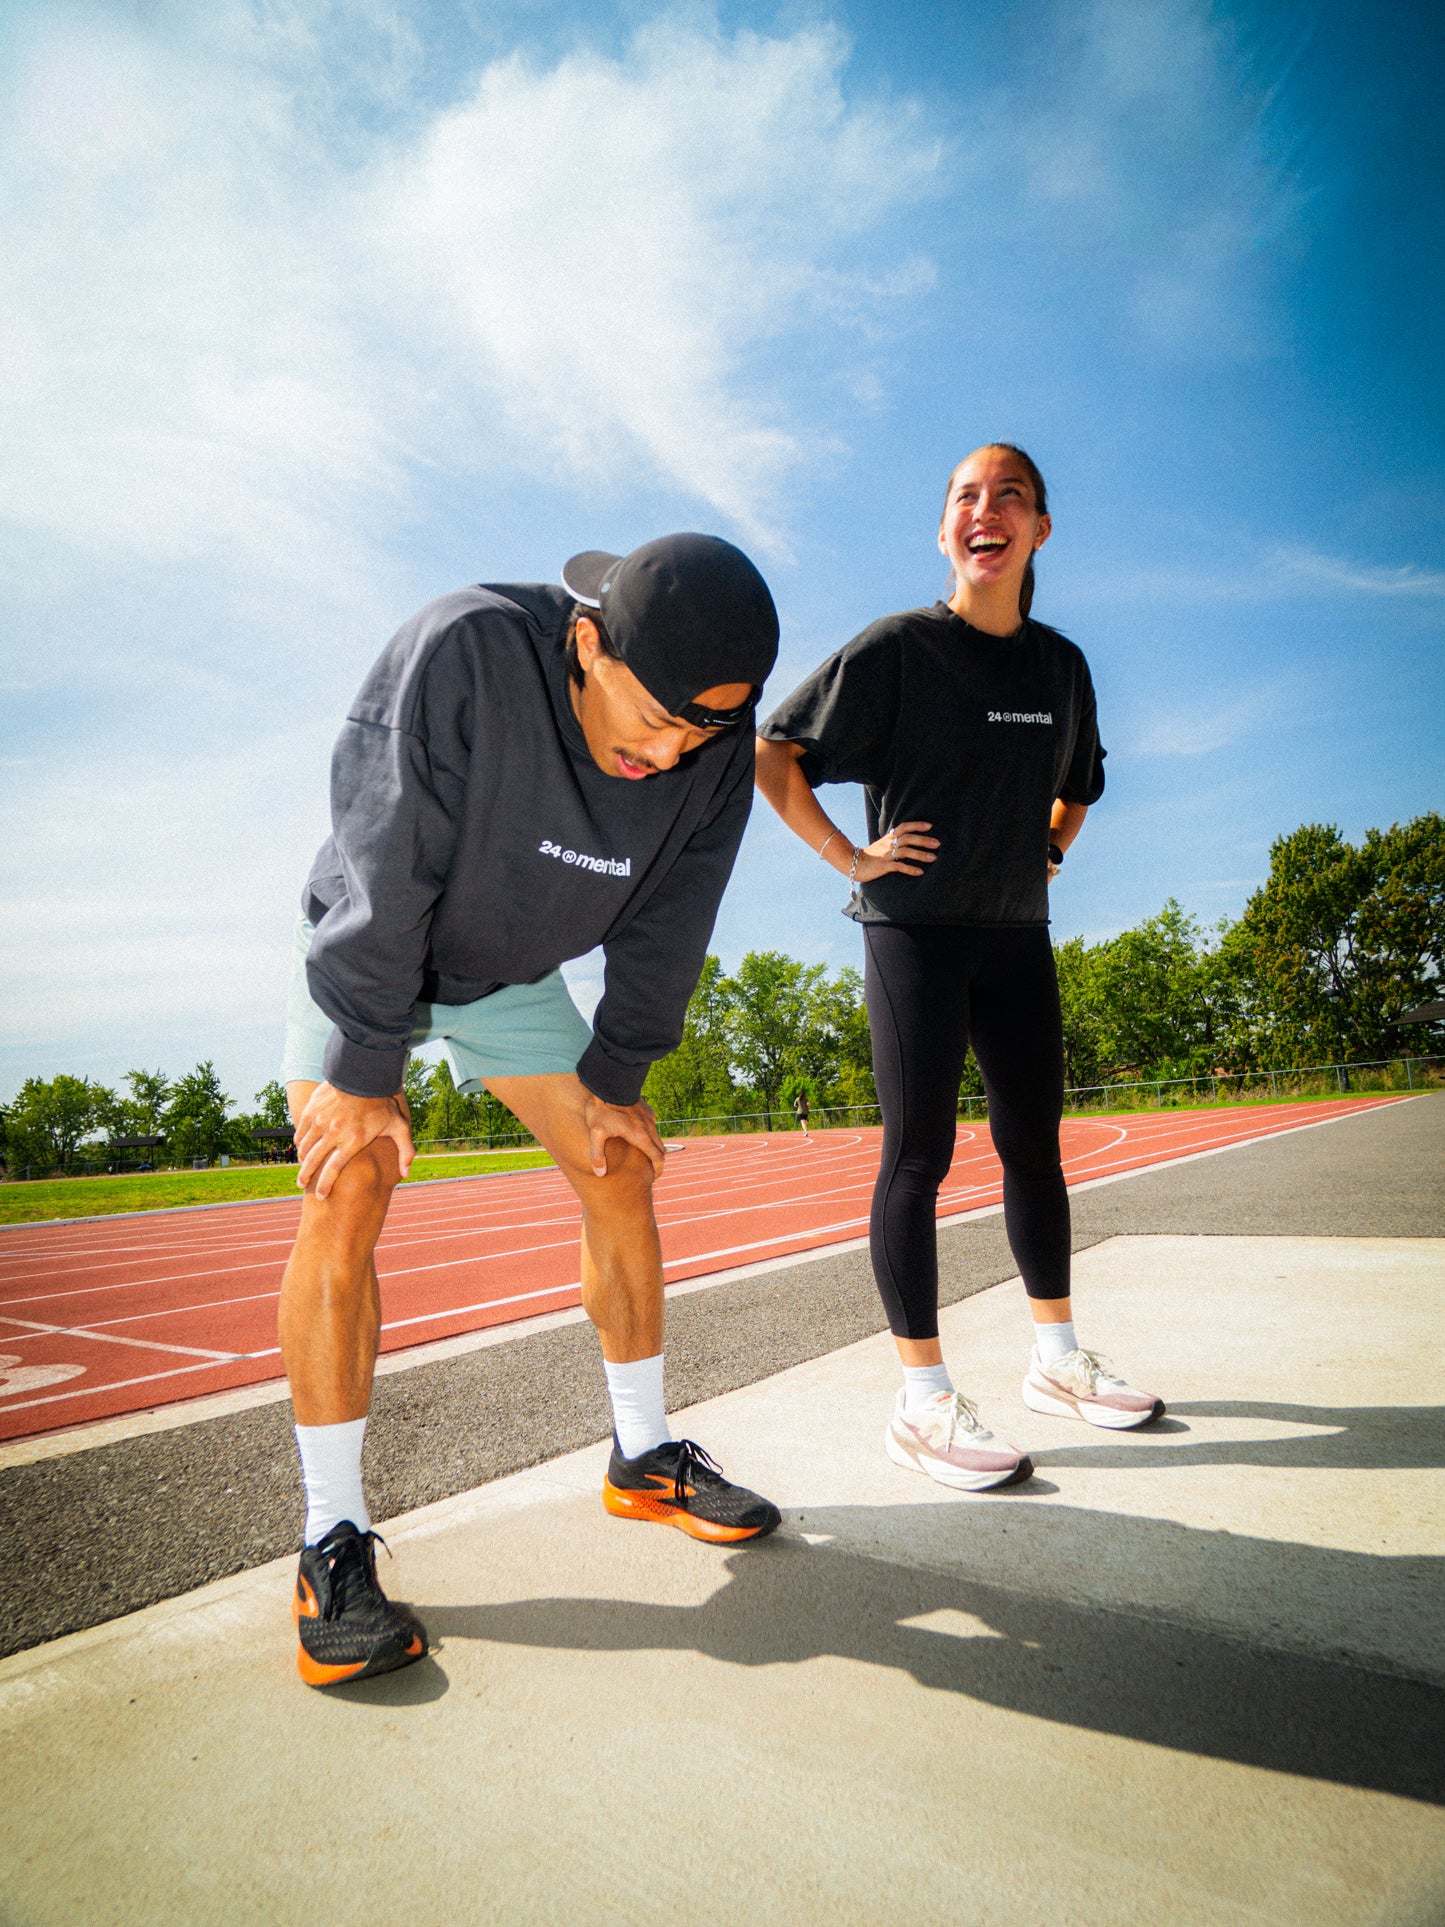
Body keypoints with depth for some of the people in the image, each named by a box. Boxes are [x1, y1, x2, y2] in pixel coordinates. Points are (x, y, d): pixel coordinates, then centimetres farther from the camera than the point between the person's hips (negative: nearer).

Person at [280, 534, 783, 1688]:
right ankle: (334, 1544, -6)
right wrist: (365, 1071, -25)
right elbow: (385, 877, -31)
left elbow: (663, 933, -10)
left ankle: (646, 1459, 18)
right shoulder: (462, 653, -34)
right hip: (363, 953, -3)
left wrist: (615, 1080, -7)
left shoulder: (714, 748, -20)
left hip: (512, 974, 4)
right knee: (348, 1193, -19)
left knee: (621, 1172, 0)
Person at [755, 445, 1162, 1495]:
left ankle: (1060, 1360, 28)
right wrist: (849, 857, -11)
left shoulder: (1061, 662, 11)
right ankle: (925, 1401, 4)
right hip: (916, 928, -6)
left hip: (1017, 933, 6)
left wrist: (1051, 852, 12)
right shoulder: (898, 647, -6)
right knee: (920, 1153, -6)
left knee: (1035, 1144, 11)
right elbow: (772, 753, -7)